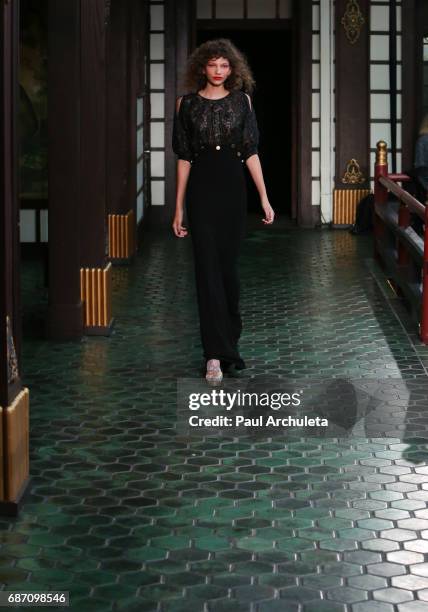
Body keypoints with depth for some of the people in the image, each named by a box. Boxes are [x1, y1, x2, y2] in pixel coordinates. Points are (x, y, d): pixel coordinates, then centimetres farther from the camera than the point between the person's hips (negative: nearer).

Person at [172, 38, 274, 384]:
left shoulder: (241, 100, 6)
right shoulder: (188, 104, 3)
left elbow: (251, 151, 5)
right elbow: (184, 157, 4)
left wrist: (264, 197, 0)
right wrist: (179, 207, 2)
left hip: (233, 188, 1)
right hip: (201, 190, -1)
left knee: (228, 264, 8)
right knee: (208, 267, -6)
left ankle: (228, 338, 26)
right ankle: (216, 354, -9)